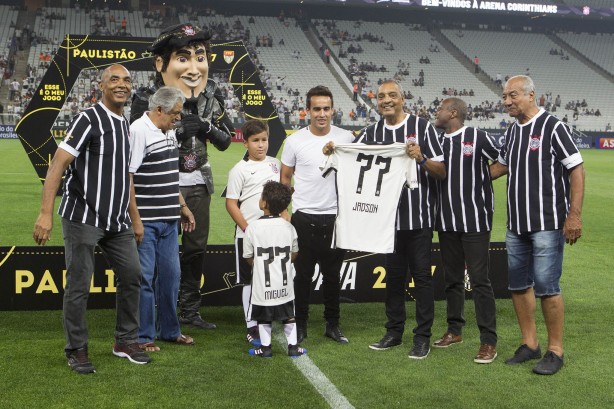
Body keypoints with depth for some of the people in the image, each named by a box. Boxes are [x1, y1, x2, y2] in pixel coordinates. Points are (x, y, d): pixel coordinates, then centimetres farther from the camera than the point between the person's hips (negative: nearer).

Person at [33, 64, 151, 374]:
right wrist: (46, 213, -24)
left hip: (117, 220, 8)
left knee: (131, 276, 9)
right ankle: (76, 351, 13)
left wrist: (133, 218, 18)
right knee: (79, 285, 0)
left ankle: (126, 342, 24)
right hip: (82, 218, -8)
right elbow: (57, 165, -17)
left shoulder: (125, 123, 12)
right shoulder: (89, 119, -12)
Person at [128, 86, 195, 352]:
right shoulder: (138, 131, -13)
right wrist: (135, 220, -19)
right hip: (145, 222, -9)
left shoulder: (169, 133, 15)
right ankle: (142, 337, 10)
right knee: (144, 278, -1)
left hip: (168, 220, 9)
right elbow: (126, 178, -17)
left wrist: (182, 206, 21)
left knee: (170, 275, 14)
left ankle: (169, 330, 27)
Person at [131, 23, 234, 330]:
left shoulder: (210, 94, -3)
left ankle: (190, 311, 27)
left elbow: (225, 141, 4)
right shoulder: (148, 99, -17)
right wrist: (177, 131, -28)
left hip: (199, 181, 5)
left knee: (196, 247, 12)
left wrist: (208, 127, -18)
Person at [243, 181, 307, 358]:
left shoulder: (253, 227, -11)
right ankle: (293, 346, 17)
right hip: (284, 284, 3)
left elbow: (248, 257, -3)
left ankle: (265, 347, 15)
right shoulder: (288, 227, -2)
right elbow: (294, 254, 9)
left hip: (262, 285, -2)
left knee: (264, 318, 11)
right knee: (289, 315, 14)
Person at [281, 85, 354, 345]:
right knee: (303, 274, 6)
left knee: (332, 274, 11)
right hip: (303, 217, -1)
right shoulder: (295, 141, -2)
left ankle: (333, 324, 23)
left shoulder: (346, 138, 0)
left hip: (335, 217, 1)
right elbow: (284, 179, 8)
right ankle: (300, 325, 18)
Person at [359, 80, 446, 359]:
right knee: (393, 275, 13)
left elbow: (442, 171, -5)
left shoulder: (422, 127, -4)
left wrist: (422, 158, -24)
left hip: (418, 217, -4)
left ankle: (422, 337, 10)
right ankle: (394, 331, 25)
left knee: (421, 275, 1)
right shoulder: (372, 132, 9)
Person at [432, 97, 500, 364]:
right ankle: (454, 330, 29)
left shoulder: (477, 138, -8)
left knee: (479, 280, -4)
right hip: (446, 222, 6)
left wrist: (483, 179, -2)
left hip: (475, 220, -6)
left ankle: (488, 341, 2)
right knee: (452, 278, 15)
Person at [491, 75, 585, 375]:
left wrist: (575, 215, -17)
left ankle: (555, 351, 8)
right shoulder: (512, 131, 12)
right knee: (518, 284, 11)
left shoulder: (552, 127, -10)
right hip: (516, 224, 8)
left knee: (546, 286, -6)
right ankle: (529, 345, 23)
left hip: (548, 224, -7)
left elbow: (576, 170, -11)